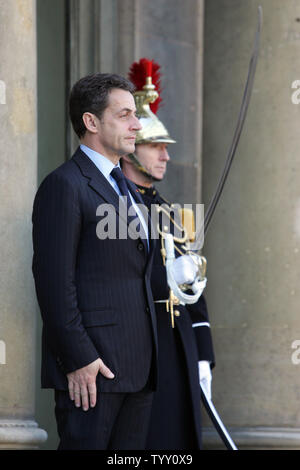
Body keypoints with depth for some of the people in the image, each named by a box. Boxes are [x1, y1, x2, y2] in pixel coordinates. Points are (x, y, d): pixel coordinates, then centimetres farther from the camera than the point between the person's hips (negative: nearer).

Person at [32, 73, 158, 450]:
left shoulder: (128, 189, 21)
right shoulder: (65, 185, -8)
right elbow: (54, 280, -14)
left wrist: (148, 356, 17)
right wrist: (78, 359, -19)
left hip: (137, 366, 9)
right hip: (92, 367, -9)